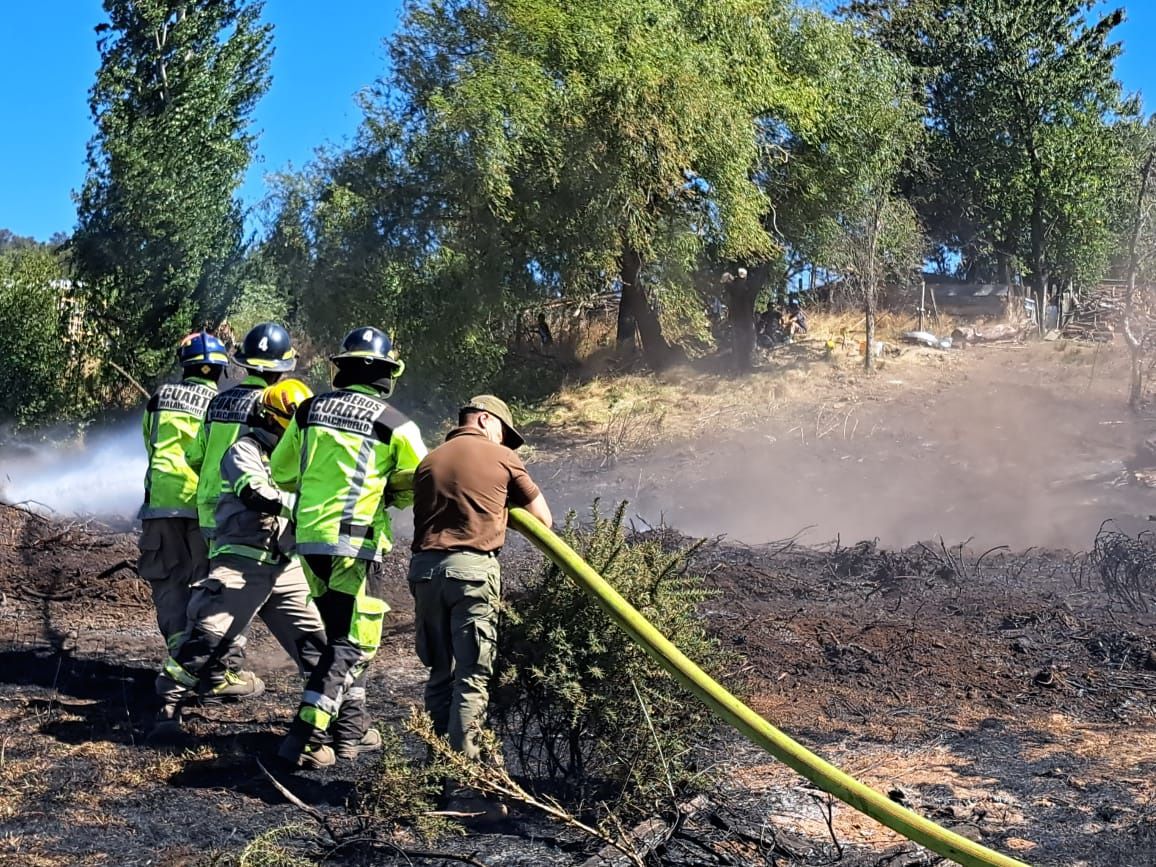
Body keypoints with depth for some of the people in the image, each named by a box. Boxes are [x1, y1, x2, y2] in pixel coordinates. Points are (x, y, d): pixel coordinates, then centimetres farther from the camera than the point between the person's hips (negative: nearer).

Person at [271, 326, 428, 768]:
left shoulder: (310, 409, 6)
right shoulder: (395, 425, -8)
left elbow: (281, 471, 16)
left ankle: (351, 729, 24)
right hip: (354, 545, -6)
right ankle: (305, 737, -6)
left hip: (309, 538, 6)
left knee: (343, 634, 19)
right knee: (353, 644, 1)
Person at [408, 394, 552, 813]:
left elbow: (423, 515, 16)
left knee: (439, 672, 14)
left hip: (425, 566, 5)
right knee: (473, 674, 0)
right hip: (472, 565, -5)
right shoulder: (502, 458, 7)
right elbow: (543, 519, 12)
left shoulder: (428, 461, 19)